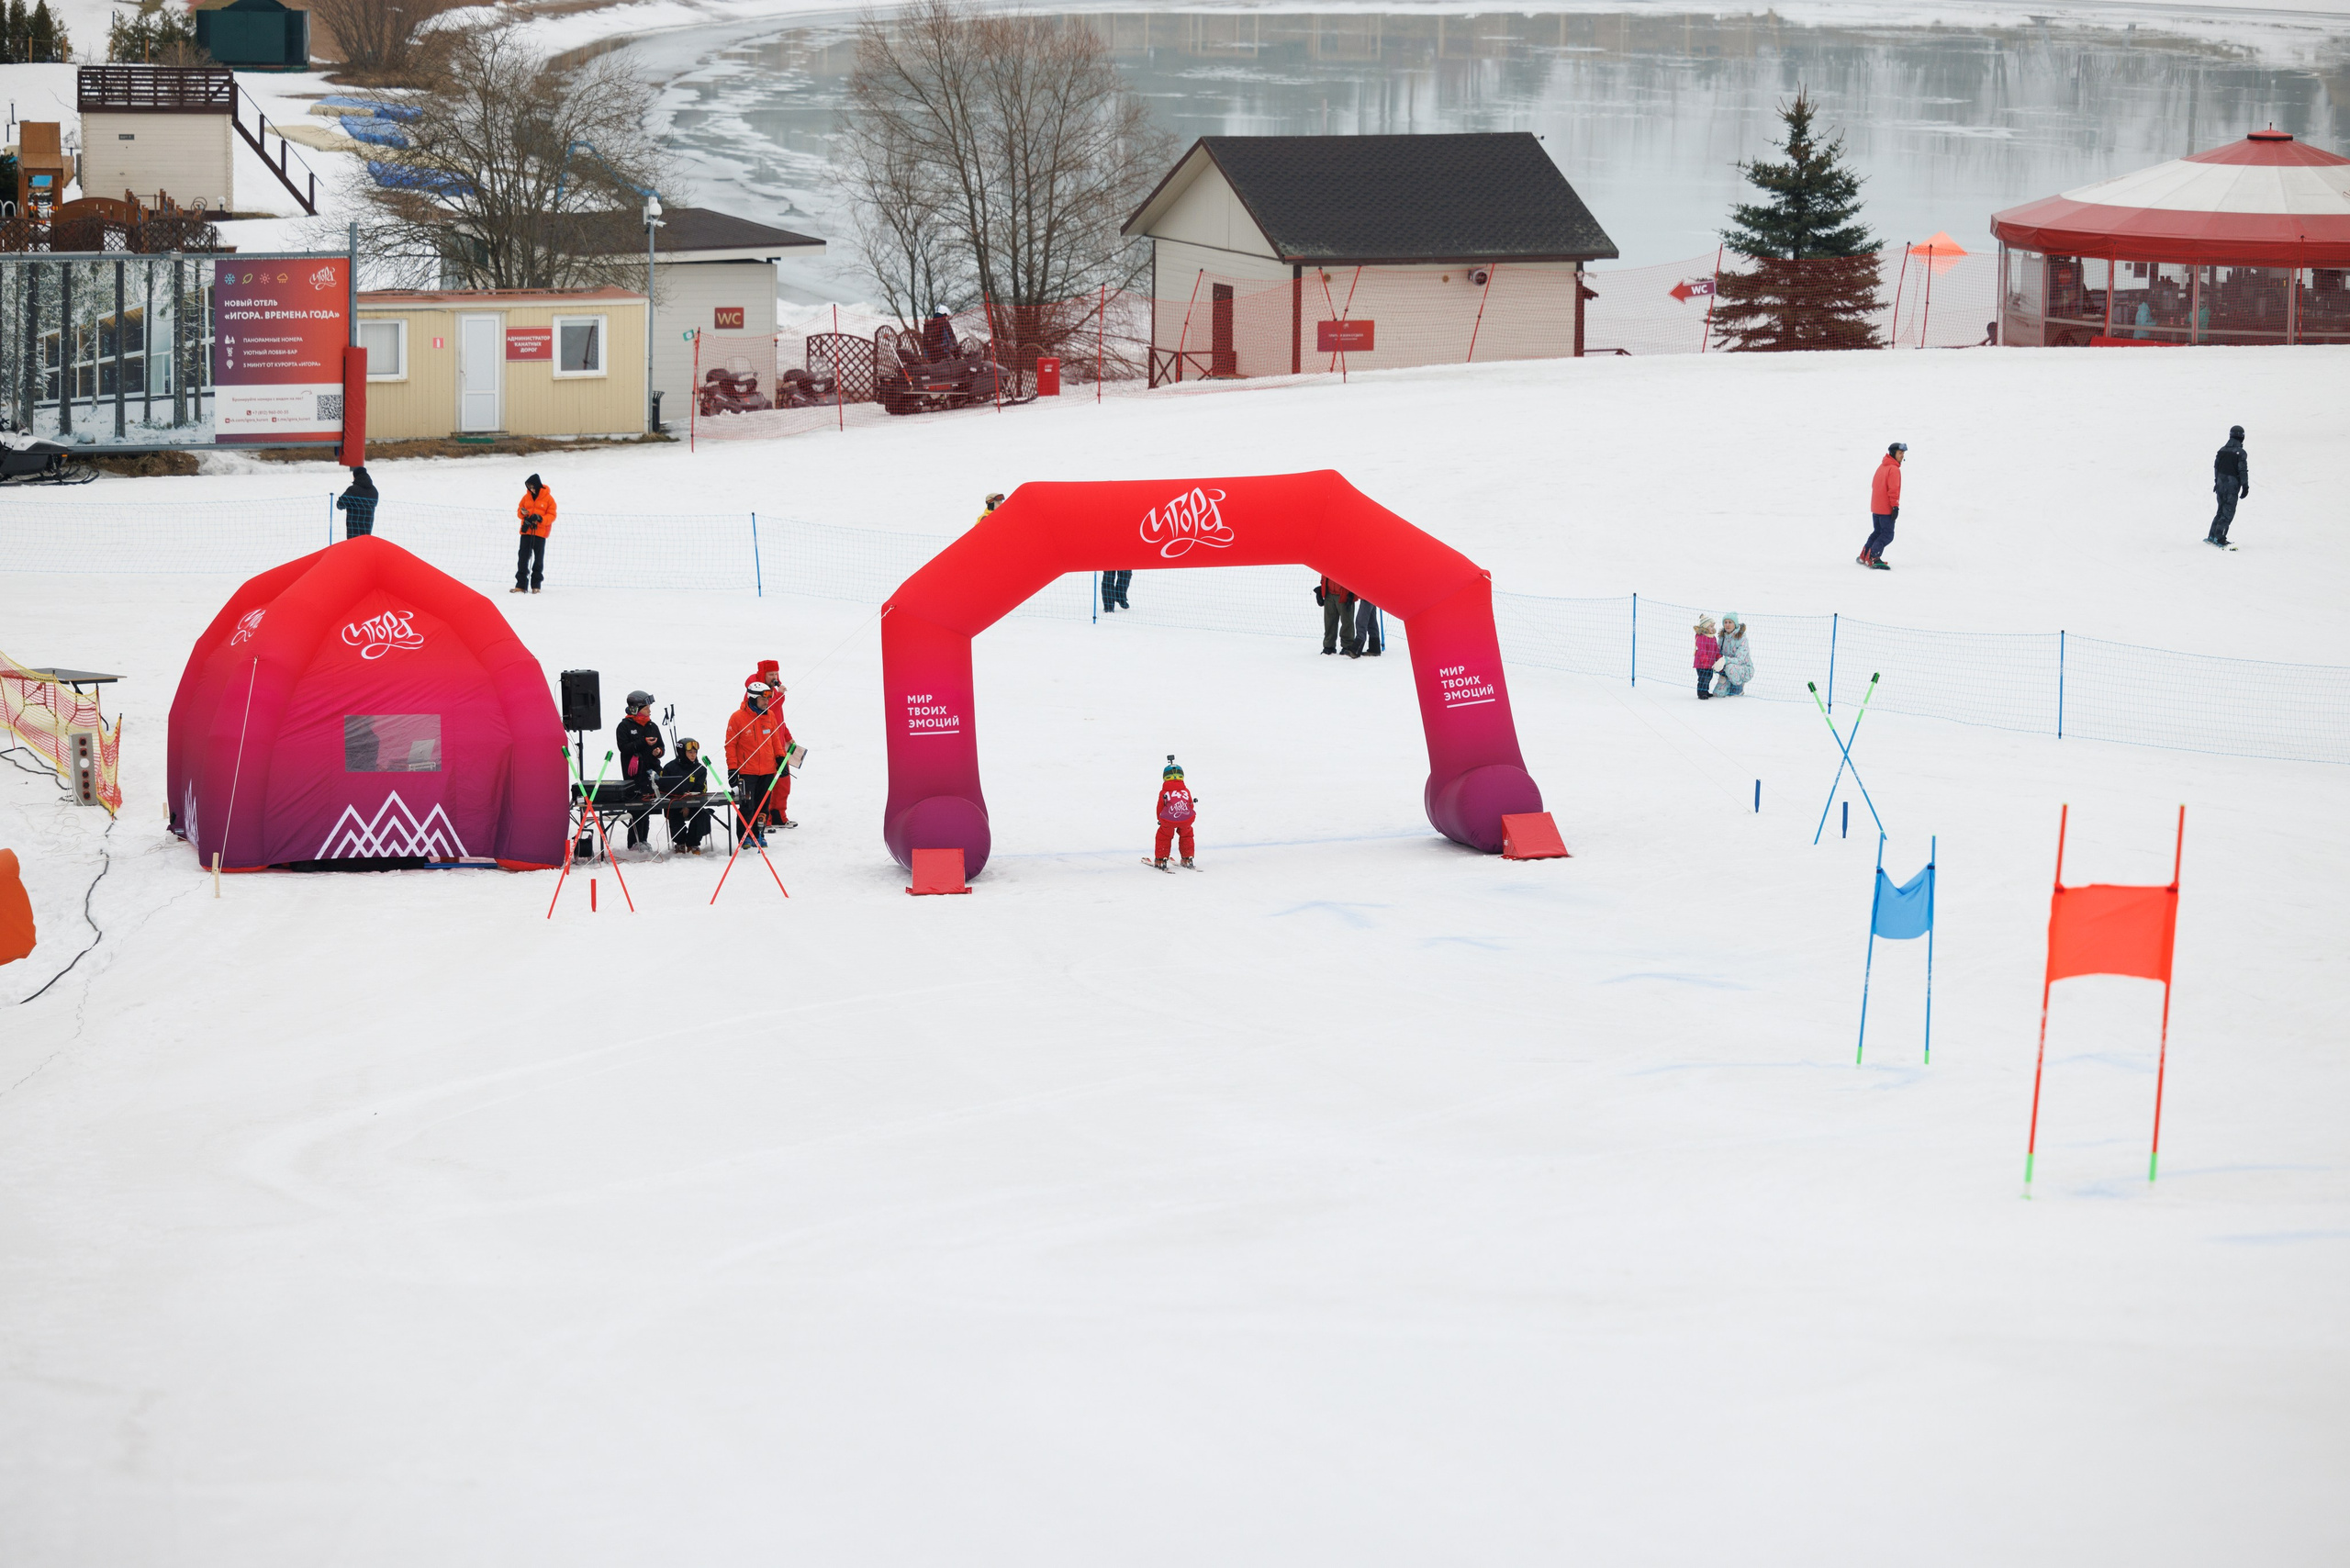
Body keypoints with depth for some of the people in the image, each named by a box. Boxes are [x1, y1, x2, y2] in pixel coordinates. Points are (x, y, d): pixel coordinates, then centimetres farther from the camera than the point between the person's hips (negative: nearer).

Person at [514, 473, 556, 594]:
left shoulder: (548, 498, -5)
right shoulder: (527, 497, 6)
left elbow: (552, 515, -6)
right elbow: (520, 509, 14)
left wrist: (540, 518, -22)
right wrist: (523, 513, -10)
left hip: (540, 532, -3)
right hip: (526, 531, 3)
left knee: (539, 558, 4)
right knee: (523, 556, 1)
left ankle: (536, 584, 13)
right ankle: (521, 584, 5)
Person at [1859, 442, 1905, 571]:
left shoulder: (1881, 467, 13)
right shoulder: (1894, 469, -14)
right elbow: (1893, 490, -21)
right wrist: (1895, 507, -19)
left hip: (1875, 508, 9)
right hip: (1887, 510, -9)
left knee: (1878, 532, 20)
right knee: (1887, 535, -4)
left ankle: (1864, 556, 19)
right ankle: (1873, 558, -12)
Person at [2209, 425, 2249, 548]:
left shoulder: (2222, 450, 7)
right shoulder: (2241, 453, -13)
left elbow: (2216, 467, 15)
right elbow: (2243, 471, -14)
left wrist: (2216, 482, 26)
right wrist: (2245, 487, -6)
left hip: (2220, 484, 6)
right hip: (2232, 486, -6)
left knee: (2221, 510, 18)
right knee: (2228, 513, -3)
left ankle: (2212, 536, 20)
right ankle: (2220, 539, -9)